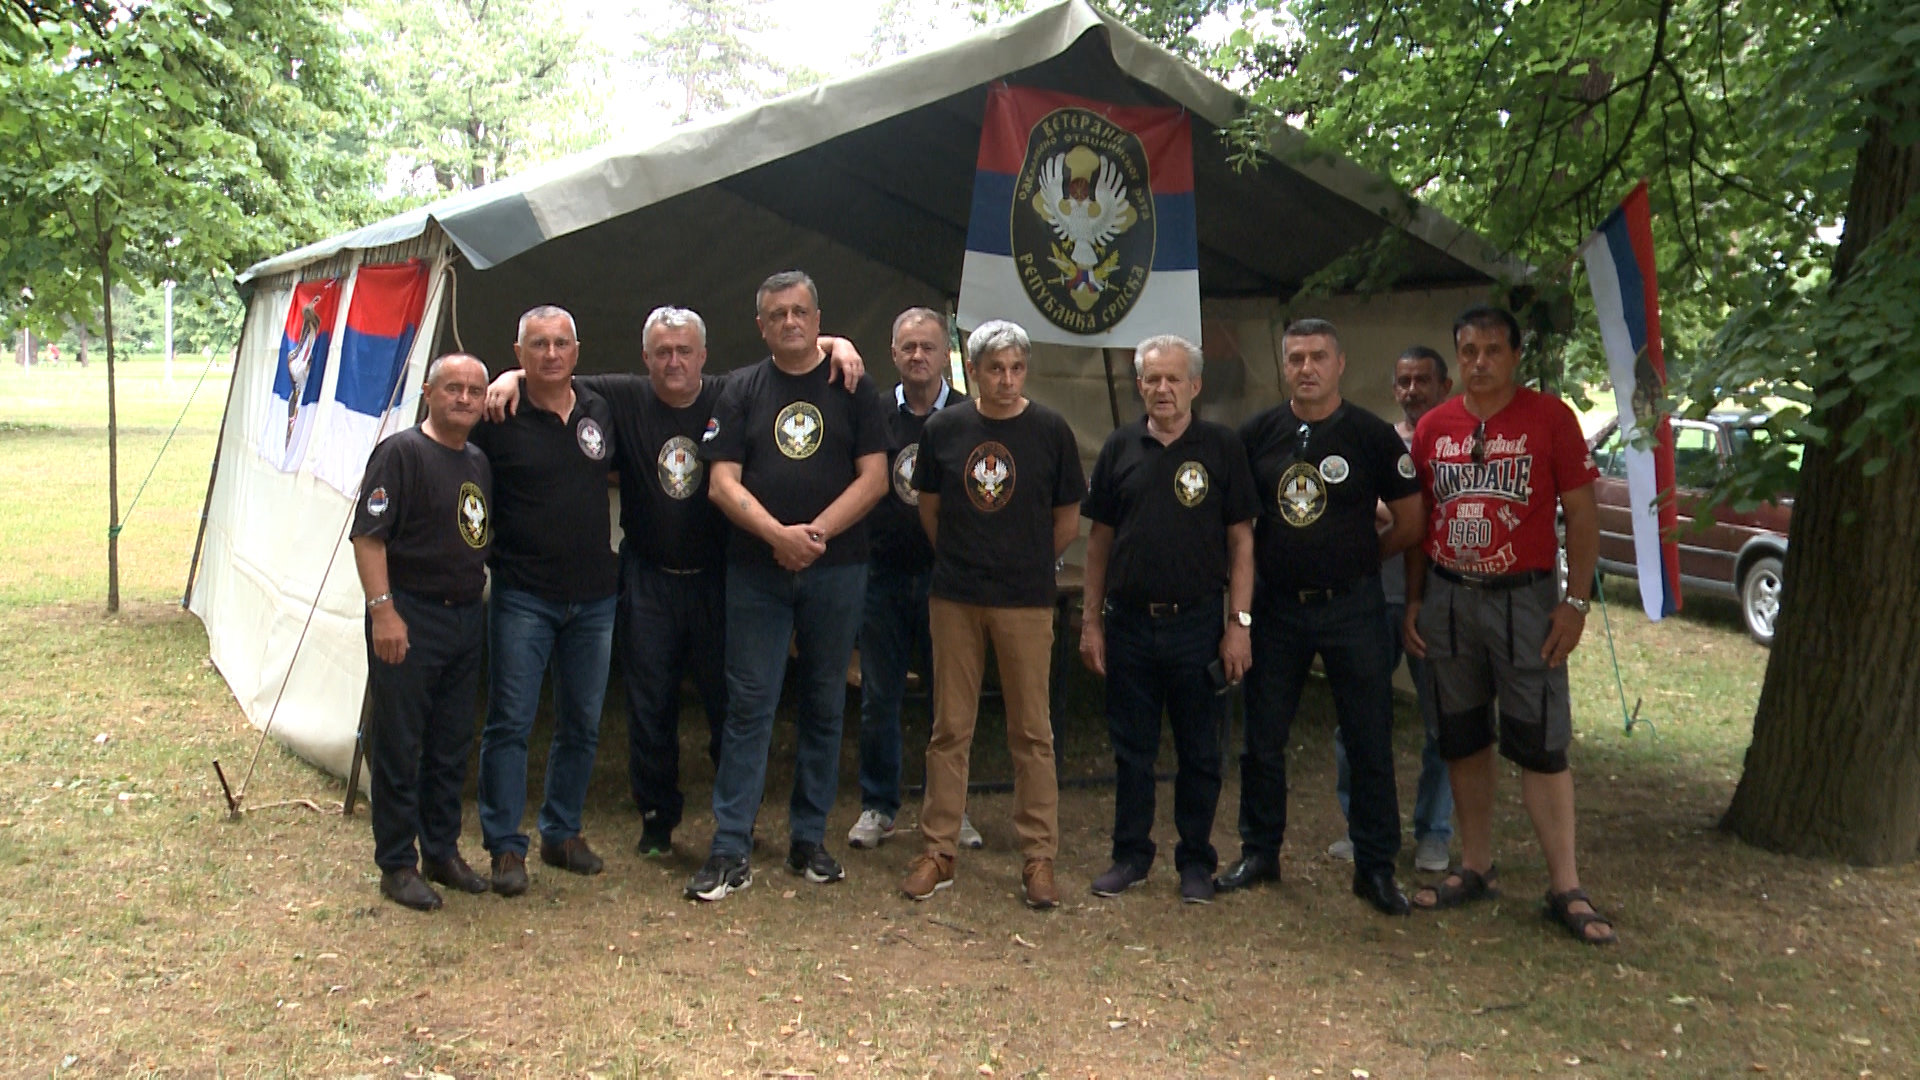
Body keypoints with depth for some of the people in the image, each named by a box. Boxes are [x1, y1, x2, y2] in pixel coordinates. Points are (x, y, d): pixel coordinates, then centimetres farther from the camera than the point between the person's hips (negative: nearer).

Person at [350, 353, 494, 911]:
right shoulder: (401, 452, -9)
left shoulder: (480, 462, 13)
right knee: (399, 746, 1)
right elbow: (368, 536, -14)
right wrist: (383, 610, -20)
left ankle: (443, 852, 26)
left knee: (452, 746, 14)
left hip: (467, 616, 7)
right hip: (410, 618, -7)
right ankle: (397, 865, 11)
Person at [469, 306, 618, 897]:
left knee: (582, 725, 12)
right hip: (523, 597, -4)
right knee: (509, 723, -1)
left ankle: (562, 832, 27)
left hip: (594, 598, 5)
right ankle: (506, 846, 10)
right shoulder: (498, 421, -8)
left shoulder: (601, 411, 6)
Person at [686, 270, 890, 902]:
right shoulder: (742, 391, 7)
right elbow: (722, 483, -1)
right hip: (756, 571, 0)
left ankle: (810, 840, 19)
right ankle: (731, 852, 4)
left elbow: (874, 477, -1)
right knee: (748, 706, -1)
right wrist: (779, 534, -16)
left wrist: (816, 532, -13)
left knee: (824, 706, 7)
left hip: (836, 570, 0)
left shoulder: (853, 388, 6)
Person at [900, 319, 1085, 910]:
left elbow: (1067, 520, 5)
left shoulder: (1050, 430, -2)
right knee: (949, 728, 8)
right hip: (954, 598, 2)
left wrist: (1026, 564, 8)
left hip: (1025, 601, -1)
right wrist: (963, 559, 11)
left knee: (1032, 732, 3)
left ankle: (1039, 856, 13)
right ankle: (939, 850, 18)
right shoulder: (943, 428, 2)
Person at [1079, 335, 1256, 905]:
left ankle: (1196, 861, 21)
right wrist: (1091, 621, 4)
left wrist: (1239, 622, -7)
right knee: (1131, 748, 10)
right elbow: (1100, 537, 8)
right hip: (1128, 621, 2)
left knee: (1199, 750, 7)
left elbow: (1240, 539, -1)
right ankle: (1131, 854, 23)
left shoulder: (1223, 446, 0)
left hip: (1197, 622, -2)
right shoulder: (1121, 446, 5)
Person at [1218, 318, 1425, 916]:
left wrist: (1354, 560, 6)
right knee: (1262, 737, 10)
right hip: (1275, 607, 2)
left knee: (1369, 741, 3)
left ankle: (1376, 867, 15)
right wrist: (1256, 562, 4)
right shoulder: (1258, 433, 3)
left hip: (1352, 607, -2)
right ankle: (1260, 851, 25)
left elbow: (1410, 523, 1)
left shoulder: (1373, 435, -4)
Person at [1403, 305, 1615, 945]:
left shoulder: (1550, 419, -4)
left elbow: (1582, 517, -4)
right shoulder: (1432, 427, 6)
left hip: (1524, 598, -4)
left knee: (1541, 745, -3)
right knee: (1463, 742, 11)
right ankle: (1475, 868, 23)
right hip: (1447, 598, 4)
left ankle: (1565, 888, 6)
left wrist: (1576, 601, -10)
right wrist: (1414, 600, 7)